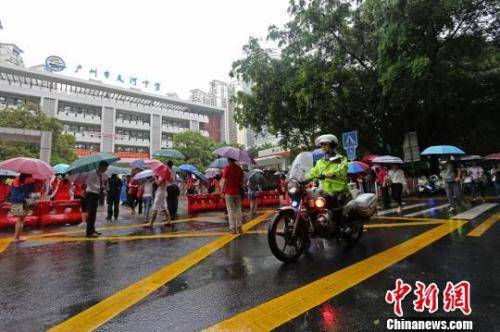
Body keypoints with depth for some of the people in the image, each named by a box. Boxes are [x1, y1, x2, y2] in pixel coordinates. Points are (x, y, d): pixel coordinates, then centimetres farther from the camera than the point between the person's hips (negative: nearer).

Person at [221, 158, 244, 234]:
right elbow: (241, 180, 9)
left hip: (229, 192, -4)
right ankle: (239, 227, 14)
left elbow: (224, 181, -12)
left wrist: (222, 192, -7)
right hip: (237, 192, 4)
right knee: (238, 210, 11)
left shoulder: (227, 167, -8)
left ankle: (233, 228, 3)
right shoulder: (239, 168, 7)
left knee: (231, 211, 2)